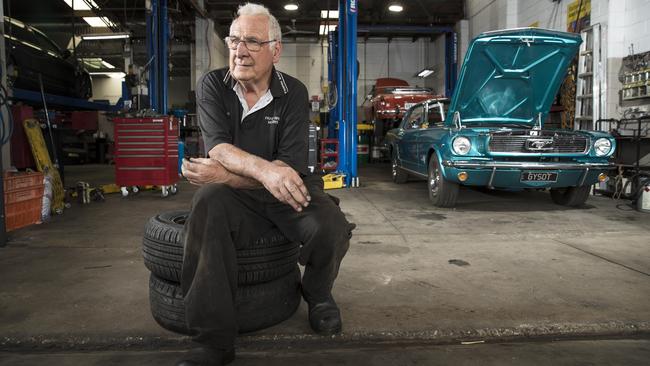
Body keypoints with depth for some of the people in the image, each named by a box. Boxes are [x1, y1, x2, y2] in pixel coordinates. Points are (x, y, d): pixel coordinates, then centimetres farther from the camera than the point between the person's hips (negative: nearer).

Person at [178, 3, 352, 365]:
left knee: (332, 228, -28)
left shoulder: (294, 93, -5)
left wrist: (227, 174, -26)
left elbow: (292, 167, -15)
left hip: (287, 190, 1)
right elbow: (219, 148, -18)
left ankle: (318, 295, 10)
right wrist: (264, 170, -39)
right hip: (234, 195, 0)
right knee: (208, 205, -34)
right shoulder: (212, 86, -3)